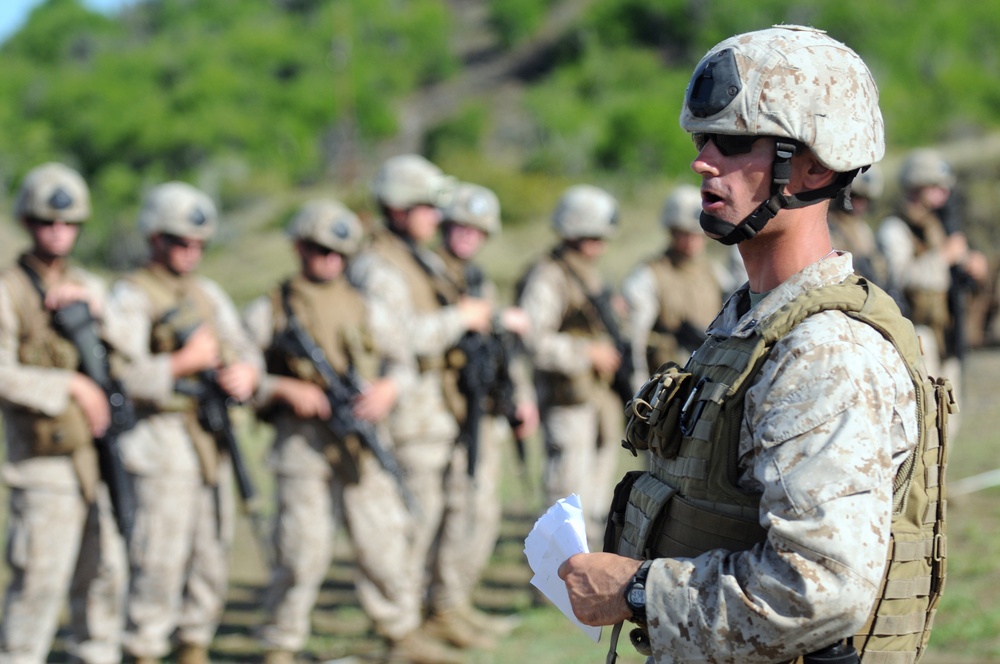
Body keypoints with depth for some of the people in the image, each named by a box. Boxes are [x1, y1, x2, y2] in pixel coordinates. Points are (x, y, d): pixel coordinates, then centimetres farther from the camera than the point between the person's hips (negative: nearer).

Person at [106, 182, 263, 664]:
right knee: (159, 561, -8)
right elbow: (123, 374, -18)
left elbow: (244, 349, 15)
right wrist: (184, 362, -19)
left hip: (213, 443, 7)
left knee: (212, 557, 11)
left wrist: (246, 371, -7)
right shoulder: (131, 297, -6)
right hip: (163, 443, -7)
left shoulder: (208, 293, 17)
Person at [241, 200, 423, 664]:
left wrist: (387, 388, -5)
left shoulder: (362, 307, 15)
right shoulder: (268, 311, 5)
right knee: (303, 550, -6)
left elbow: (402, 360, 17)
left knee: (384, 540, 3)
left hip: (361, 442, 3)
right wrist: (287, 390, -12)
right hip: (302, 442, -3)